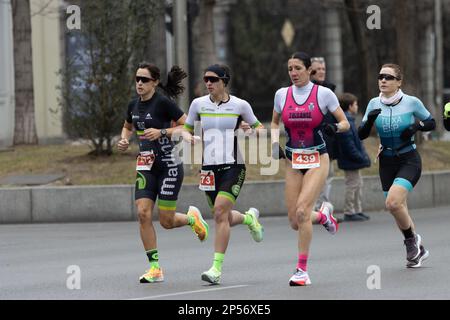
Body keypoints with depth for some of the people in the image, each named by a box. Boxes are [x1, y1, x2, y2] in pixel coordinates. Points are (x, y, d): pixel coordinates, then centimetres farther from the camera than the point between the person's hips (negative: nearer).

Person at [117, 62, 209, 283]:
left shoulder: (163, 102, -13)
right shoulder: (134, 105, 6)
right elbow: (128, 127, 26)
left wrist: (161, 132, -22)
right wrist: (124, 140, 5)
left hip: (169, 166, -6)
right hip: (146, 166, 6)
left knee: (166, 221, -2)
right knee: (143, 214, -10)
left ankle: (192, 218, 34)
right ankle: (155, 267, -2)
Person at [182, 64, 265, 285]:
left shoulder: (239, 105, -2)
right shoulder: (198, 104, 3)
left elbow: (258, 126, 12)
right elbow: (186, 128, 14)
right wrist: (187, 136, -9)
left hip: (233, 166, -4)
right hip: (209, 167, 4)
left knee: (220, 212, -19)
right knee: (224, 217, 9)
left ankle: (217, 268, -16)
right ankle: (249, 218, 46)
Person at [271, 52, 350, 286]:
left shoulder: (323, 93, -6)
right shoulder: (282, 94, 3)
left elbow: (345, 123, 0)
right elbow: (275, 122, 20)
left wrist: (335, 127, -22)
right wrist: (275, 142, 2)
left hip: (317, 160, -4)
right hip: (292, 162, 4)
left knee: (302, 211, -21)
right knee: (294, 221, -1)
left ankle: (302, 270, -13)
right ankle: (323, 215, 35)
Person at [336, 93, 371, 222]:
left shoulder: (348, 120, 14)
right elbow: (348, 143, -24)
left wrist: (363, 157, 13)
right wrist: (361, 157, -21)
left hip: (354, 161, 11)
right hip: (350, 161, -11)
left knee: (358, 184, 16)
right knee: (352, 185, -4)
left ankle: (357, 210, 22)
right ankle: (349, 212, 2)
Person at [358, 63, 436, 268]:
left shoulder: (411, 102, -9)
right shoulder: (374, 104, -1)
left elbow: (431, 123, 4)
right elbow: (361, 135, -1)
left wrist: (417, 126, -15)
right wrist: (370, 120, -20)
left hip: (409, 161, -4)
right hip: (386, 163, 4)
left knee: (393, 203, -23)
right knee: (399, 210, 10)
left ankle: (412, 239, 2)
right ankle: (418, 250, 30)